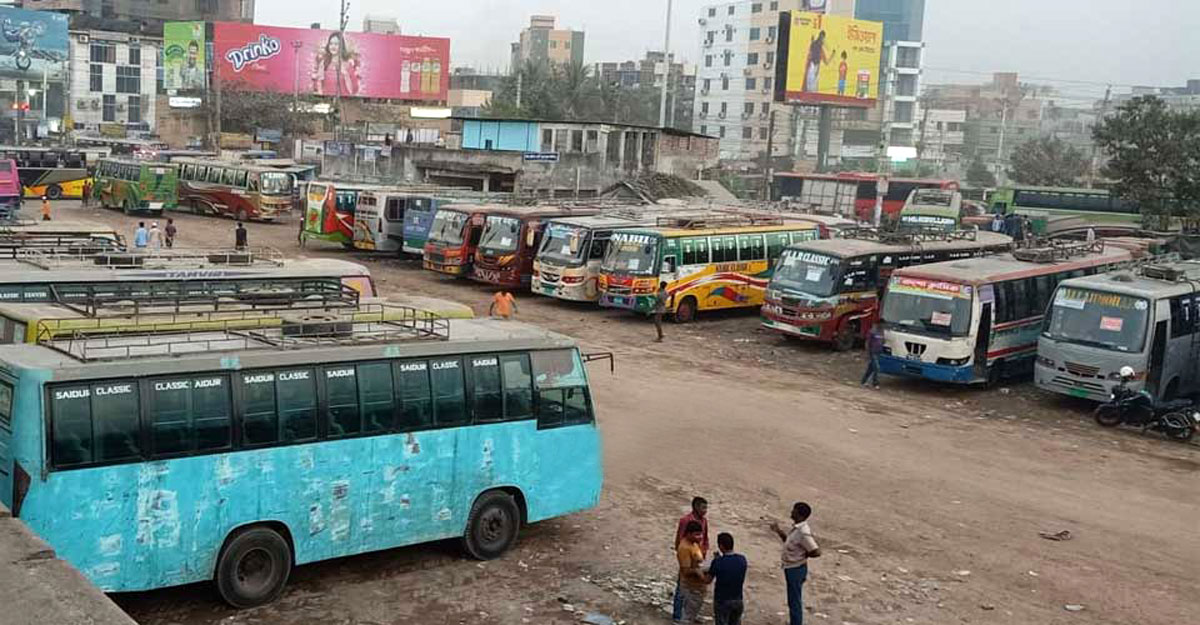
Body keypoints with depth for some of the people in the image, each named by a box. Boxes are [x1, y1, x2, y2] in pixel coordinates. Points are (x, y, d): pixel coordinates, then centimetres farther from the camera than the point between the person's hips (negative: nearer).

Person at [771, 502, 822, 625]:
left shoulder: (803, 532, -28)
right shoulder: (796, 527, 1)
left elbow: (816, 552, -29)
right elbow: (789, 541, 18)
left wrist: (803, 555, -13)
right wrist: (778, 531, 5)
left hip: (796, 569, -10)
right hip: (791, 567, 10)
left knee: (794, 601, 3)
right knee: (794, 599, 24)